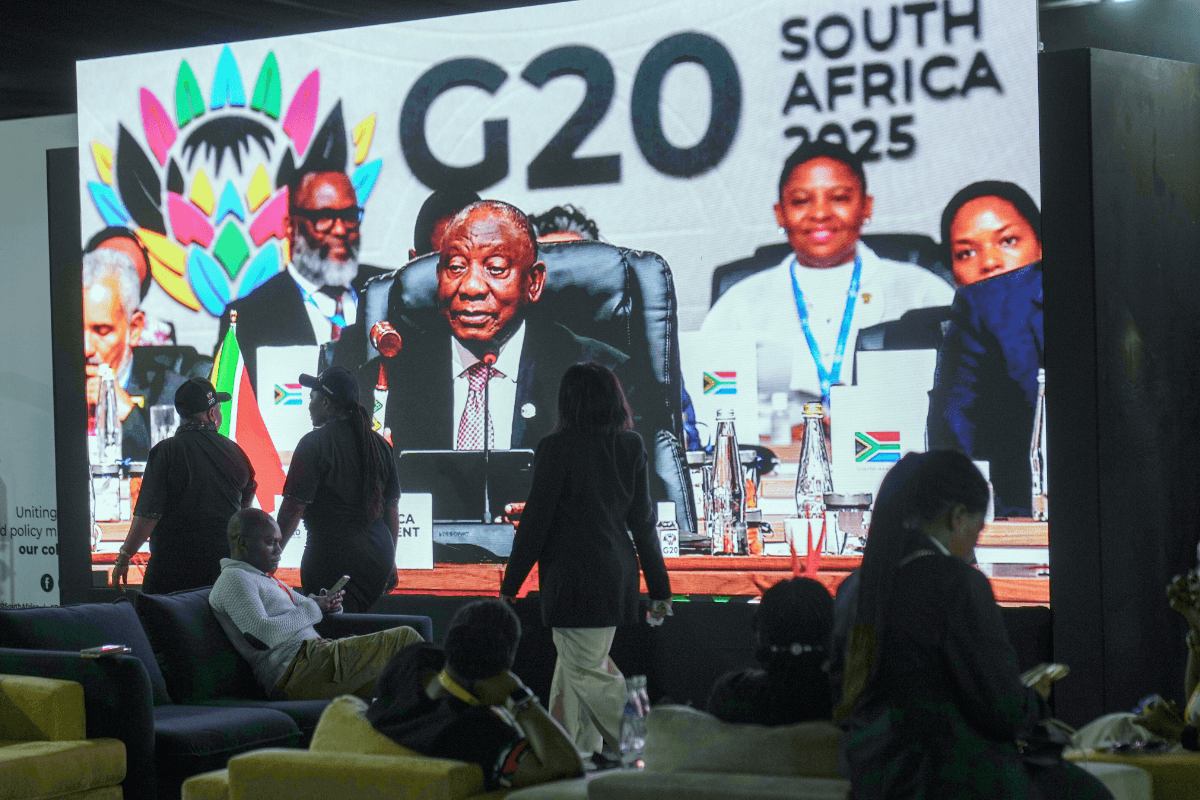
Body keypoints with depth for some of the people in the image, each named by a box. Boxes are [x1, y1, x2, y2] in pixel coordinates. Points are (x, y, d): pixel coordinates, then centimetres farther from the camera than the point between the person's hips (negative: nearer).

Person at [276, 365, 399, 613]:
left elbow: (294, 507, -12)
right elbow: (392, 506, 16)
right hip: (379, 555, 7)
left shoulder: (314, 444, -9)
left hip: (333, 556, -7)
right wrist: (390, 559, 23)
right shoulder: (379, 444, 11)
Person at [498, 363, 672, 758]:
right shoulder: (631, 447, 5)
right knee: (573, 665, 17)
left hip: (575, 576, -7)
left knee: (588, 673, -3)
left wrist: (510, 585, -2)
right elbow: (643, 521, 8)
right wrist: (659, 588, 13)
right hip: (618, 573, 7)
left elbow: (535, 521, -10)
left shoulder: (557, 448, -12)